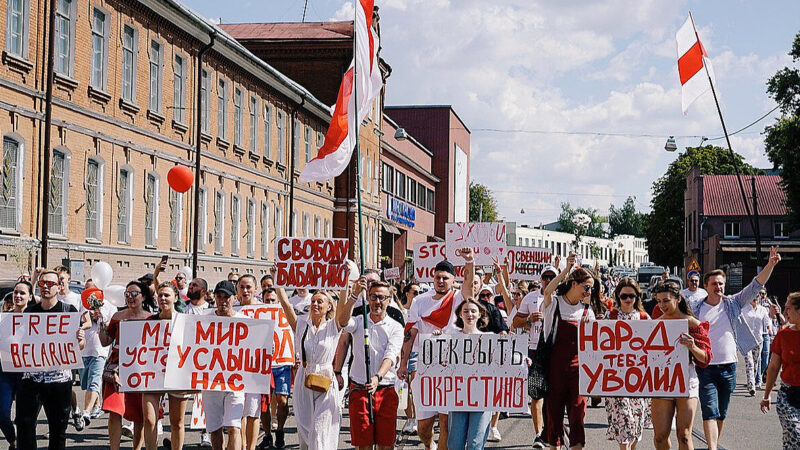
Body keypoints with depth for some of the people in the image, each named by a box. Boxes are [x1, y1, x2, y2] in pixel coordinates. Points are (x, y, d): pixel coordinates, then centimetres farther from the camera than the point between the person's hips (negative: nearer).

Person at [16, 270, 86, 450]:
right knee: (24, 423, -5)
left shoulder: (69, 310, 4)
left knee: (58, 427, 4)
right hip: (31, 376, 2)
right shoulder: (30, 311, 12)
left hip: (59, 376, -2)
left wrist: (80, 339, -19)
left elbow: (80, 345, 4)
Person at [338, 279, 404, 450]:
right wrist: (354, 295, -29)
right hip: (359, 389, 0)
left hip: (386, 390, 0)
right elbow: (342, 321, -15)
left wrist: (378, 377, -29)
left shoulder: (395, 328, 5)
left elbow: (390, 356, -11)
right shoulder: (358, 322, 9)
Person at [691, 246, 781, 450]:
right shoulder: (695, 309, 2)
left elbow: (755, 286, -1)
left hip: (728, 367, 3)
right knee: (710, 412, -12)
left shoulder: (733, 303, 6)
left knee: (721, 414, 12)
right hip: (705, 367, -3)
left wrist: (771, 264, -11)